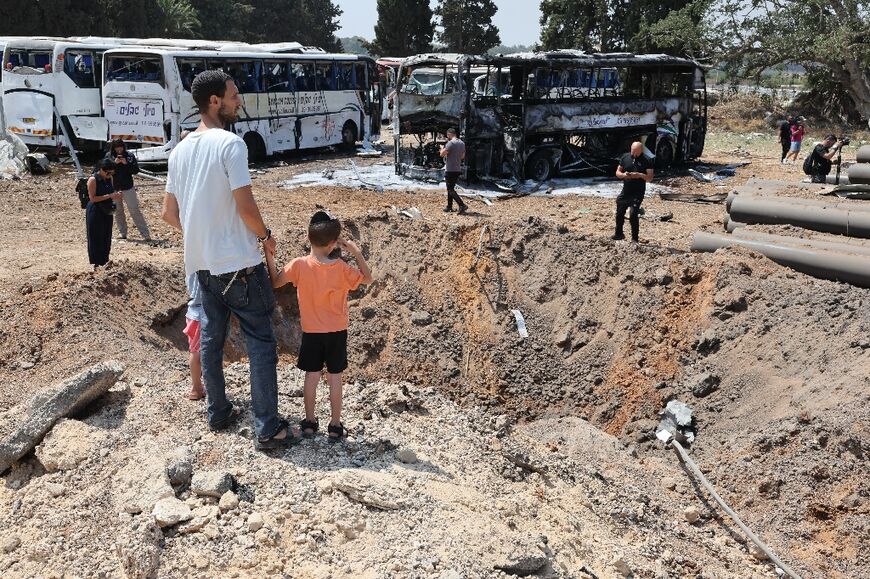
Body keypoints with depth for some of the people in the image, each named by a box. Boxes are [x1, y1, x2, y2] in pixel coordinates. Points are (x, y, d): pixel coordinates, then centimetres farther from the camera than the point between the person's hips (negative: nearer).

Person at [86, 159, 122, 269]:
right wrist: (110, 196, -25)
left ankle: (104, 261, 24)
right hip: (95, 212, -7)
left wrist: (116, 195, -4)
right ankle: (96, 264, 8)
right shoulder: (93, 179, -15)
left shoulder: (109, 178, 5)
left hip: (107, 211, 7)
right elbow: (92, 198, -19)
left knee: (106, 237, 12)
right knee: (96, 238, 1)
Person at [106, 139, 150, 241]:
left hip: (128, 187, -2)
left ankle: (145, 234, -5)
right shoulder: (109, 156, 3)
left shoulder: (130, 155, -1)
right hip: (114, 188, 2)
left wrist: (126, 163, -20)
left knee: (135, 210, -5)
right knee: (118, 212, 9)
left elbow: (136, 171, -6)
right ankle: (122, 233, 20)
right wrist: (114, 163, -18)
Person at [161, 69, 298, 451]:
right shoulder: (230, 144, -15)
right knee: (261, 343, -1)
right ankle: (268, 428, 0)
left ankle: (218, 413, 29)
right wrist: (265, 235, -3)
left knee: (210, 339, 16)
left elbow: (169, 213, 13)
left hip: (202, 263, 8)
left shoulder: (180, 151, 9)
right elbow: (245, 206, -20)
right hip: (239, 263, -8)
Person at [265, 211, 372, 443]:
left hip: (311, 332, 1)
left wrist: (269, 255, 5)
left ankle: (309, 422, 21)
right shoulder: (342, 268, -14)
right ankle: (335, 426, 15)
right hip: (337, 332, -1)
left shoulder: (299, 265, -13)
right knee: (335, 378, 8)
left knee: (311, 377, 12)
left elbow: (275, 282, 0)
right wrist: (357, 253, 0)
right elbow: (367, 278, 1)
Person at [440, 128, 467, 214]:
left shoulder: (451, 143, -16)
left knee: (450, 190, -6)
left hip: (450, 170, -8)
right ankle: (449, 206, 23)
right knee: (451, 188, 19)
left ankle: (462, 205, -17)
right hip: (458, 169, 9)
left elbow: (442, 154, -17)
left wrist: (442, 148, 3)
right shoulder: (462, 143, 10)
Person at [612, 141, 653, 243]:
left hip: (638, 193, -5)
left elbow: (650, 178, -6)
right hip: (625, 191, 5)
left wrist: (640, 175, -25)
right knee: (619, 213, 14)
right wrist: (623, 175, -14)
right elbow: (617, 172, 9)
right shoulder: (625, 157, 4)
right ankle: (619, 234, 35)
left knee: (633, 215, -12)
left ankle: (635, 238, 0)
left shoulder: (646, 161, -6)